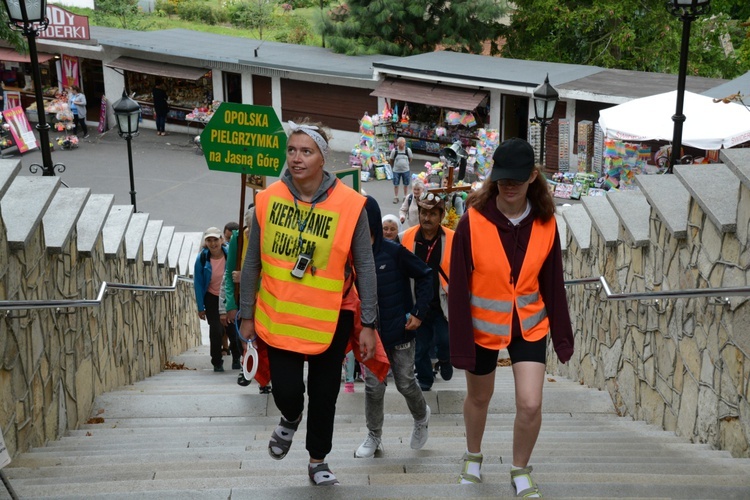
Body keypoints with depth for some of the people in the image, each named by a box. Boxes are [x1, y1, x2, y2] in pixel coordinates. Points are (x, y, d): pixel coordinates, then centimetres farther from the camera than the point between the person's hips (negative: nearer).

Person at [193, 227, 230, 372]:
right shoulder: (202, 258, -14)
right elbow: (198, 283, -7)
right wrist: (201, 307, -6)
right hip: (212, 298, 0)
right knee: (215, 329, -6)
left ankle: (236, 358, 28)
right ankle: (217, 362, 14)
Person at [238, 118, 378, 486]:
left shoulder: (349, 205, -12)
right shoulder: (268, 200, -6)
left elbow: (365, 268, -6)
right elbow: (252, 262, 3)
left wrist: (368, 325, -7)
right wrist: (247, 316, 5)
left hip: (331, 318, 0)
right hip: (279, 316, 1)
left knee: (324, 395, 9)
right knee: (286, 391, -4)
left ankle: (318, 462, 33)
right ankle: (290, 419, 34)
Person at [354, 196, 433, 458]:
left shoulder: (393, 252, -11)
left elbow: (425, 275, -4)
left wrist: (419, 312, -8)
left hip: (399, 331, -2)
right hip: (369, 334, 2)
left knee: (406, 383, 8)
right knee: (373, 387, 4)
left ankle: (421, 417, 39)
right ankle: (373, 436, 25)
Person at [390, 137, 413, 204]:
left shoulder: (408, 150, -9)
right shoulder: (394, 150, -12)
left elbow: (410, 158, 7)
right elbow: (391, 160, 1)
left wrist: (407, 164, 9)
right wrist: (395, 165, 10)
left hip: (406, 170, 1)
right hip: (396, 170, -1)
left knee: (406, 184, 11)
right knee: (396, 184, 7)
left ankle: (405, 197, 27)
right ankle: (395, 197, 21)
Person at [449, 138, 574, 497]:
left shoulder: (545, 224, -9)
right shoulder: (472, 222, -18)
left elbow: (553, 284, -1)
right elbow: (458, 287, -15)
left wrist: (562, 335, 0)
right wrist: (461, 340, -16)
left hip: (529, 326, 1)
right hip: (483, 327, -1)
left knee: (530, 404, -9)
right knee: (479, 398, 19)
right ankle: (473, 457, 47)